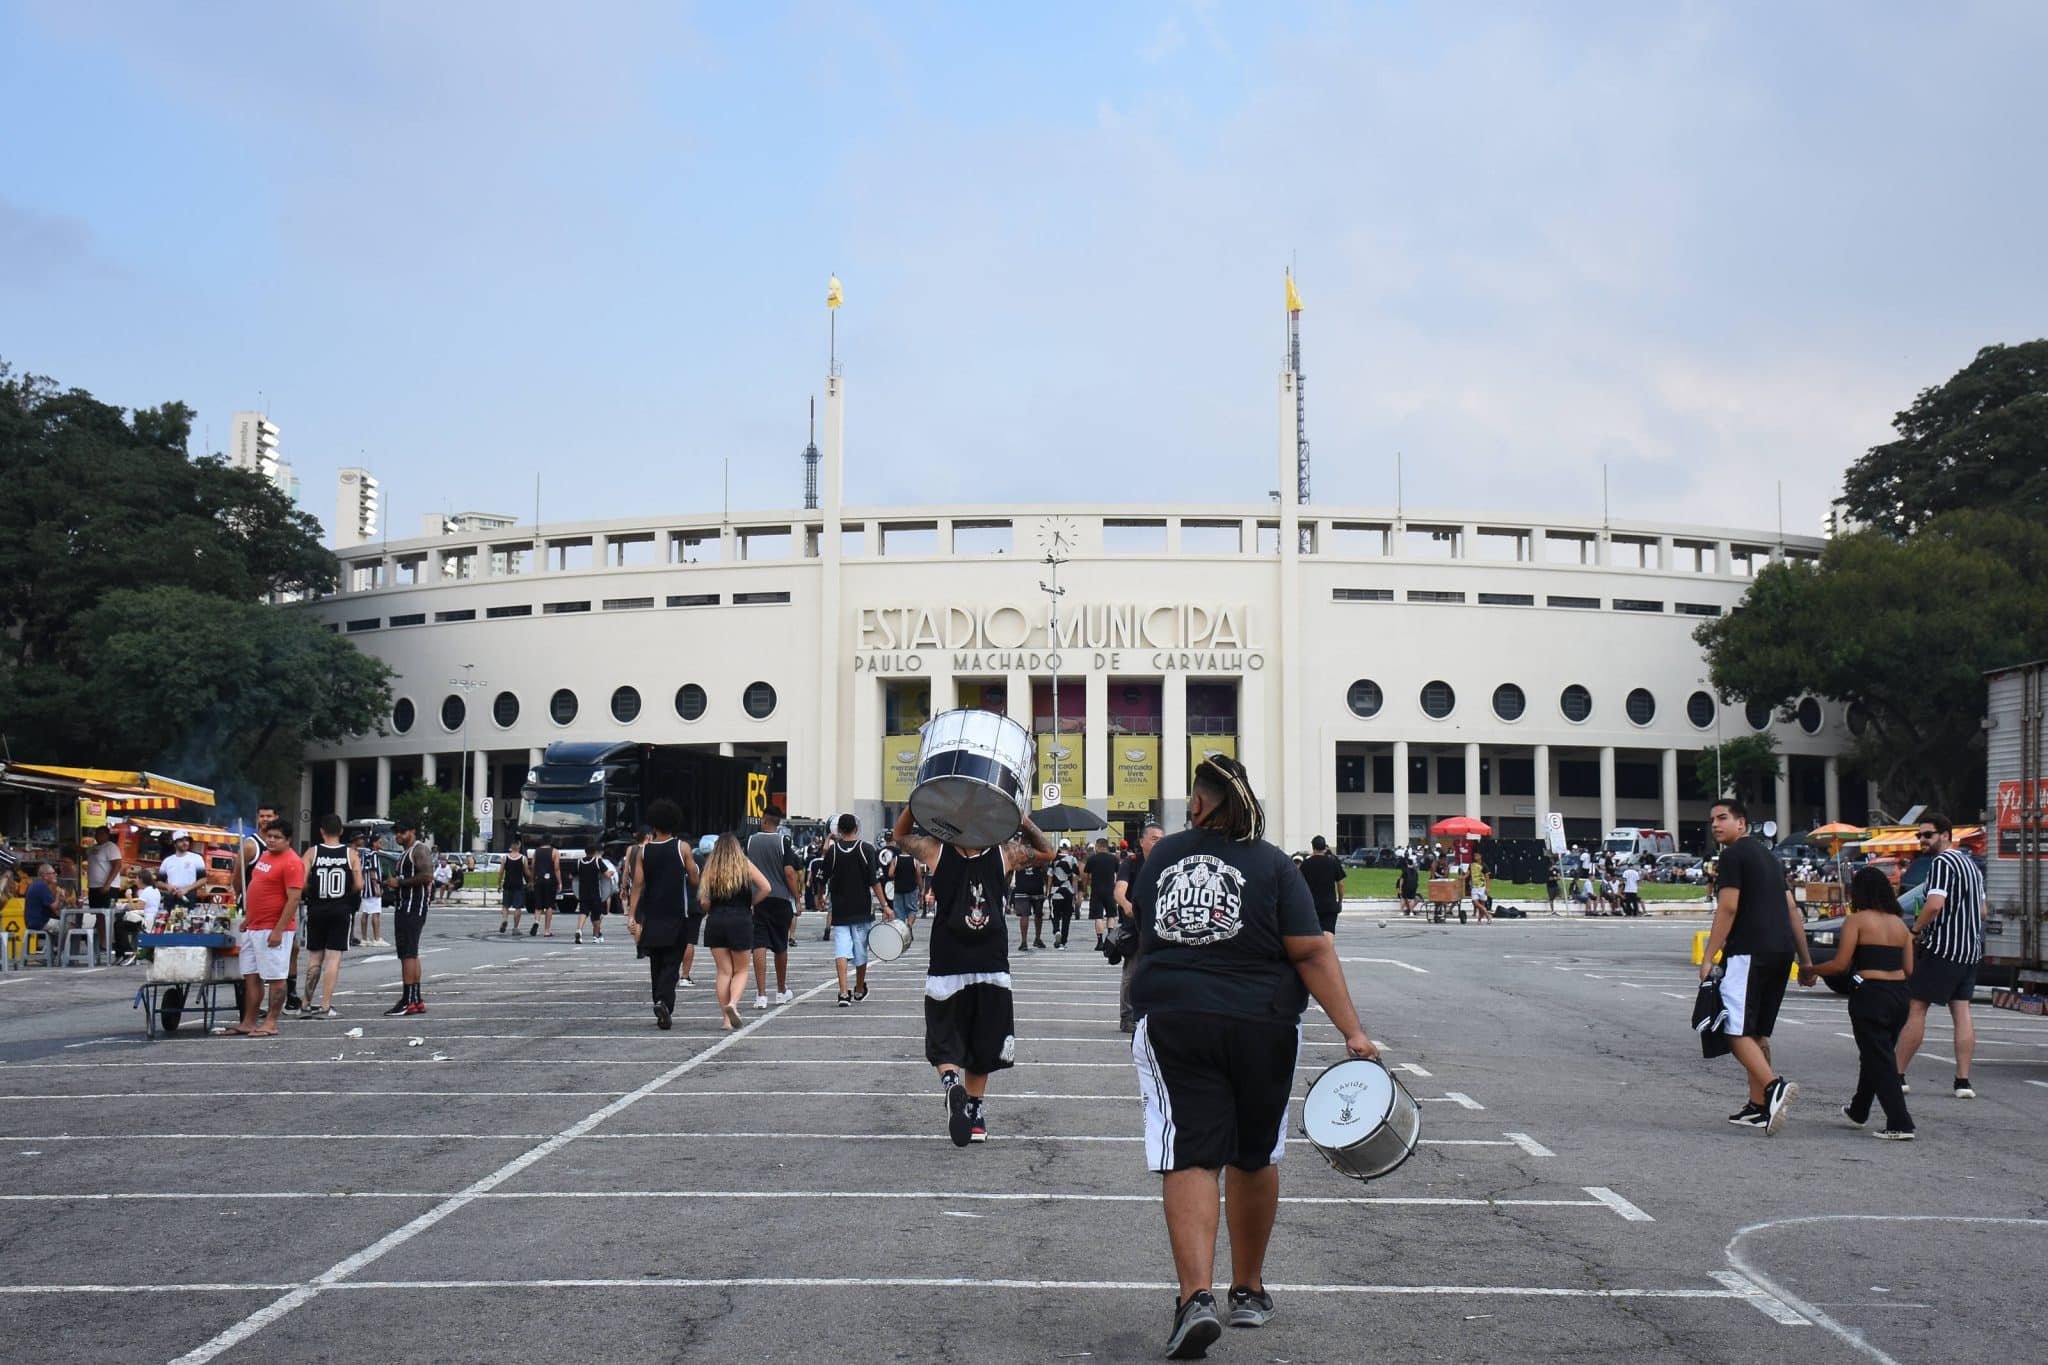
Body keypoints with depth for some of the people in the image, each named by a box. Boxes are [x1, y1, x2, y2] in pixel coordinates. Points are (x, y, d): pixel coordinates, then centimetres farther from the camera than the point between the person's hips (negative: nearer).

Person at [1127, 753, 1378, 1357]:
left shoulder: (1160, 856, 6)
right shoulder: (1273, 864, -2)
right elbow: (1311, 952, -10)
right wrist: (1353, 1032, -11)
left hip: (1170, 1023, 0)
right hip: (1260, 1028, 0)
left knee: (1189, 1158, -4)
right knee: (1253, 1158, 17)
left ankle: (1196, 1295, -22)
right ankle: (1248, 1291, 31)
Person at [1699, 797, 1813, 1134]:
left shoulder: (1733, 854, -5)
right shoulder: (1767, 856, 22)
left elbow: (1728, 908, -13)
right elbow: (1791, 909, 20)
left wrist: (1708, 958, -11)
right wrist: (1805, 959, 20)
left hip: (1749, 952, -9)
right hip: (1781, 952, 9)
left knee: (1736, 1030, -10)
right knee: (1757, 1032, 15)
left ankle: (1774, 1086, -29)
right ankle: (1759, 1106, 15)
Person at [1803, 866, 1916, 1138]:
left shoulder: (1856, 921, -7)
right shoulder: (1899, 923, 11)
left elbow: (1840, 964, -12)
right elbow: (1909, 968, 10)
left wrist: (1810, 972, 2)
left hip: (1870, 994, -7)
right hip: (1900, 995, 7)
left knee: (1880, 1060, -2)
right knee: (1877, 1054, 21)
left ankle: (1900, 1124, -8)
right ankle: (1858, 1110, 38)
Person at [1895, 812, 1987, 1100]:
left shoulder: (1942, 863, -13)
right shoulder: (1970, 863, 17)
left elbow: (1934, 905, -25)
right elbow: (1982, 909, 25)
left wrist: (1915, 930, -11)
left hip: (1942, 948, -9)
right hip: (1971, 949, 9)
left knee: (1915, 1008, -3)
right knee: (1962, 1010, 6)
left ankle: (1897, 1075, -1)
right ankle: (1963, 1081, 2)